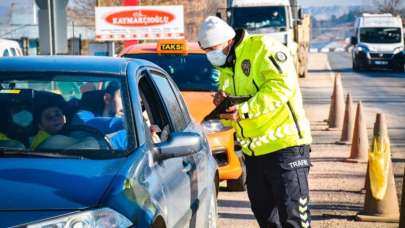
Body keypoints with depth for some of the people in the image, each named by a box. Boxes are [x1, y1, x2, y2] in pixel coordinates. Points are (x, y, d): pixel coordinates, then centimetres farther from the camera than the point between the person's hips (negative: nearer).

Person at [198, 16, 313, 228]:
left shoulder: (263, 48, -9)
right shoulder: (226, 69, 17)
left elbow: (282, 85, -22)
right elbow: (230, 119, 20)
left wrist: (245, 110, -24)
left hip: (285, 145, -9)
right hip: (253, 151, 9)